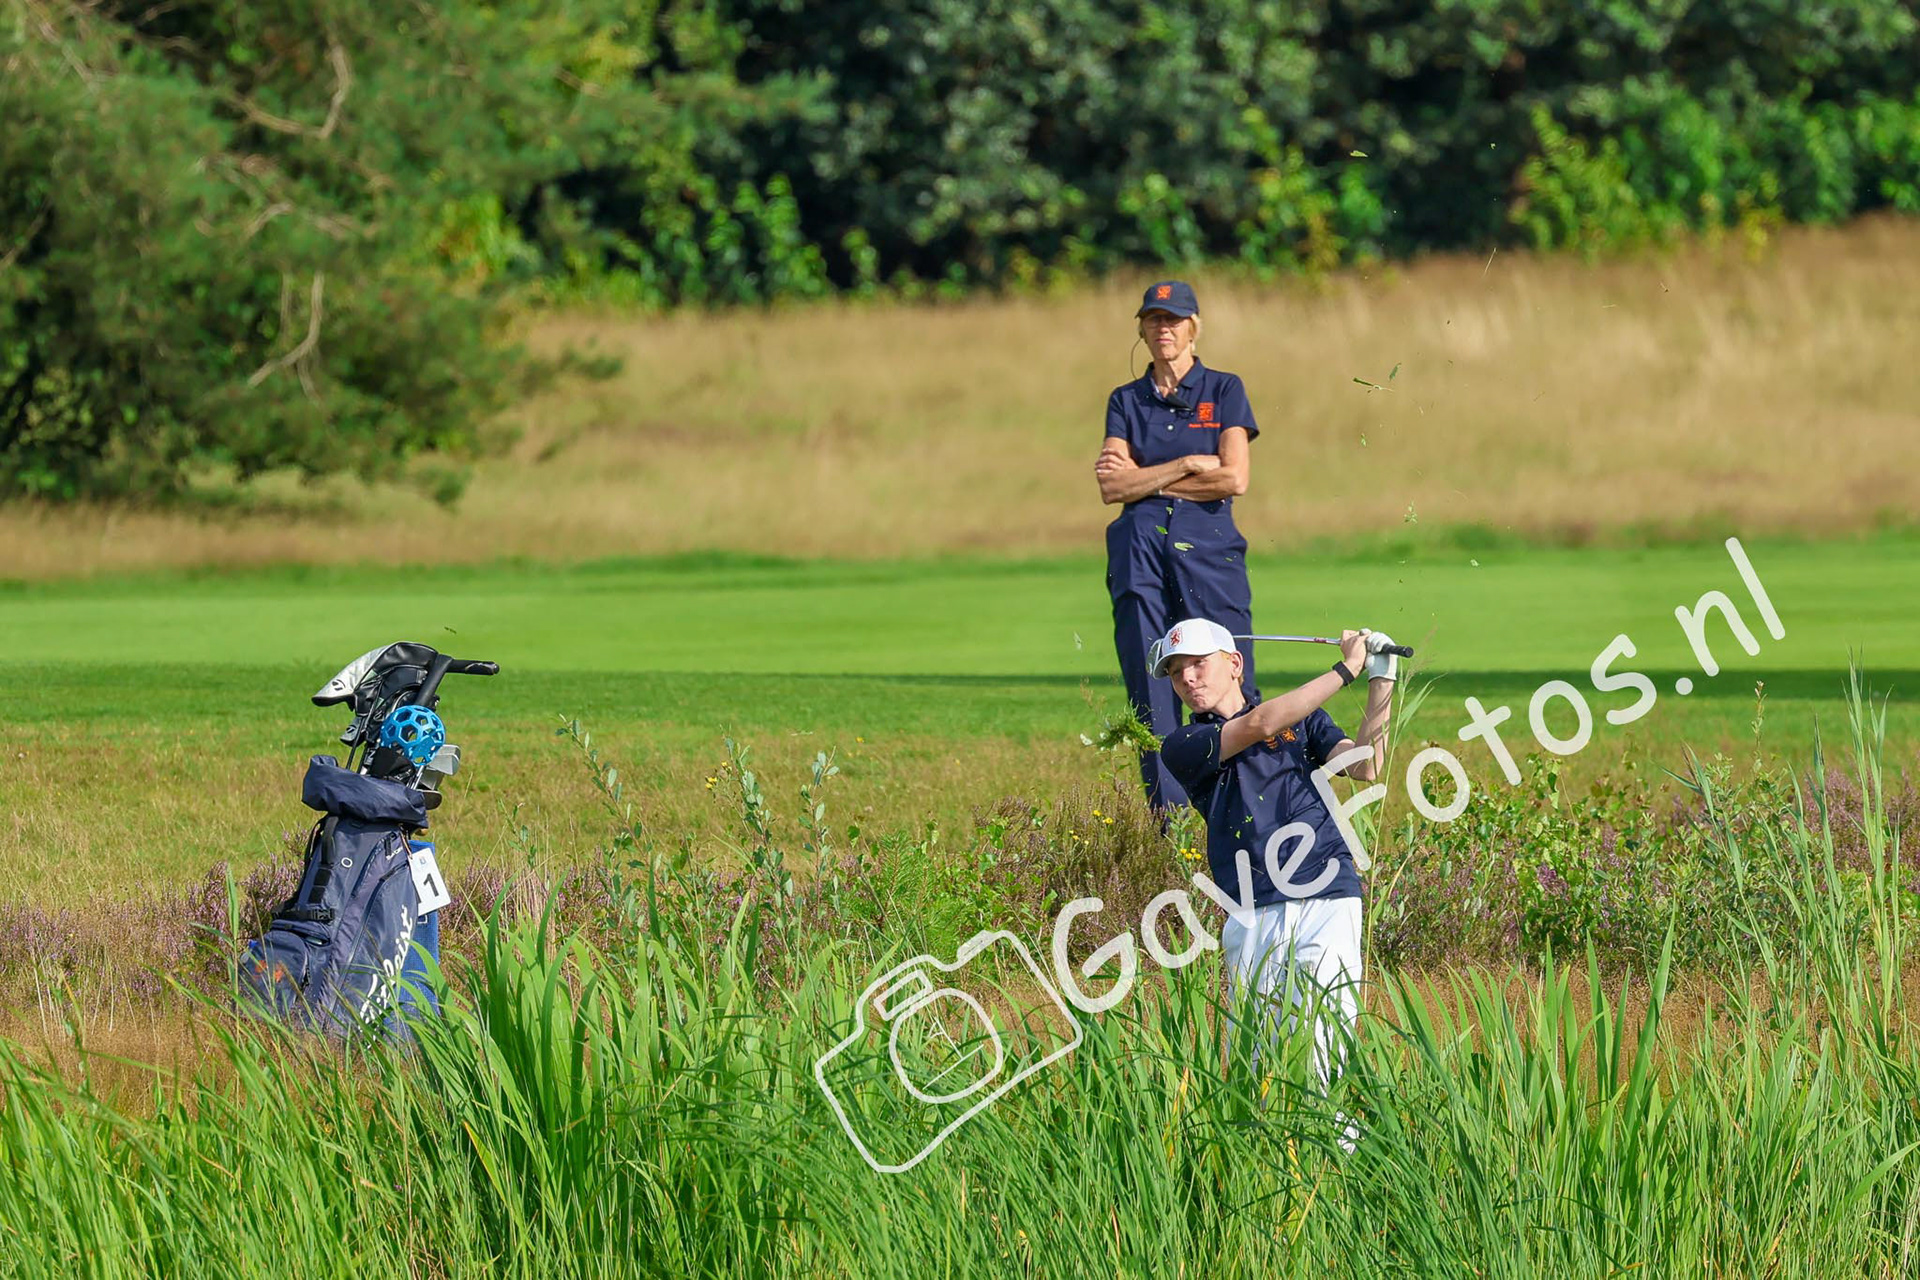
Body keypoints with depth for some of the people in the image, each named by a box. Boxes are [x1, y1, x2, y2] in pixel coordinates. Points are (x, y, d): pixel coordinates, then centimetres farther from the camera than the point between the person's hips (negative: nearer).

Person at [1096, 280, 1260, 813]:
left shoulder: (1224, 390, 9)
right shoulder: (1126, 401, 15)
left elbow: (1234, 480, -4)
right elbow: (1112, 489, 2)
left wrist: (1145, 480, -1)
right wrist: (1189, 464, -6)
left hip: (1209, 550, -2)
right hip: (1140, 553, 2)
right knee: (1150, 693, -4)